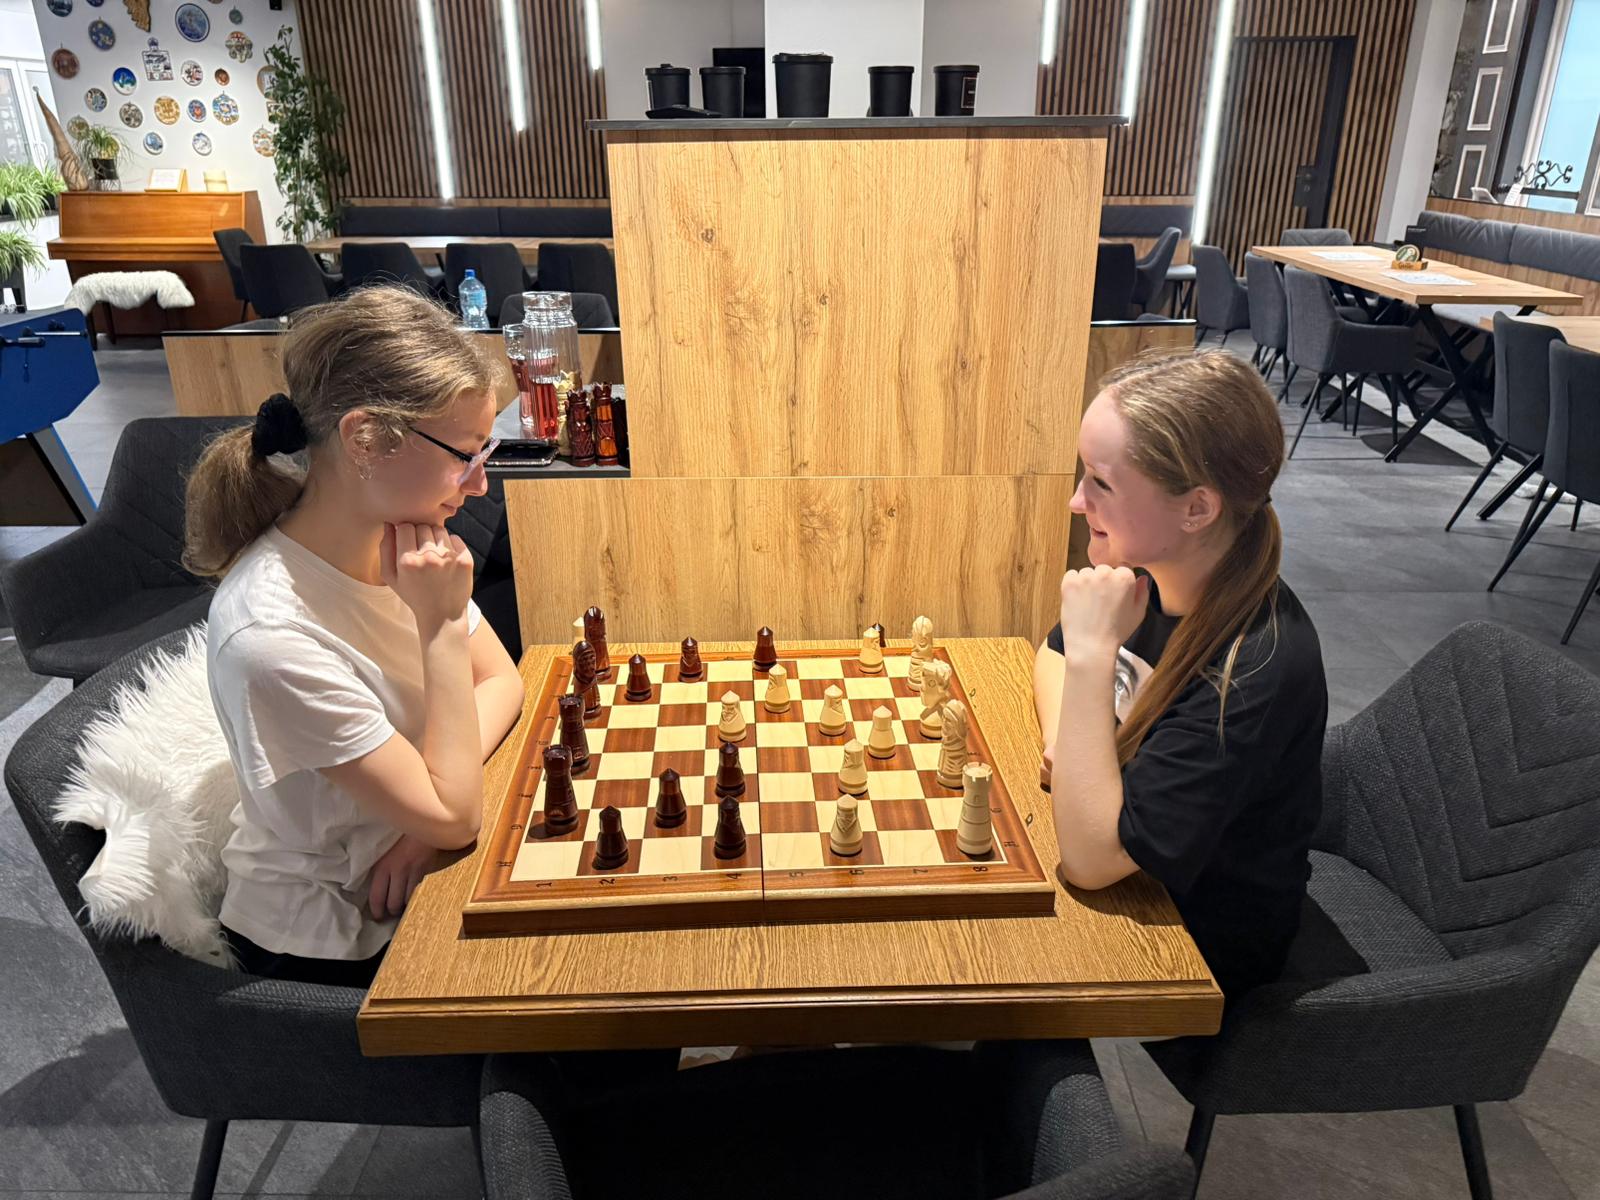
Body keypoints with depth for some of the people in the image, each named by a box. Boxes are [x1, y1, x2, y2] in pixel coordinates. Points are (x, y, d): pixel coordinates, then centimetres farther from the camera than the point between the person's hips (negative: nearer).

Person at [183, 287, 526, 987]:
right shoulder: (270, 636, -34)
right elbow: (450, 817, -27)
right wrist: (441, 623, -29)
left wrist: (434, 817, -19)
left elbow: (501, 681, -4)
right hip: (331, 940, -6)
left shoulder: (393, 536, -13)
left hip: (413, 864, 6)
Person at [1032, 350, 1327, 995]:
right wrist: (1069, 737, -13)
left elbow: (1091, 858, -35)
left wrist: (1094, 655, -38)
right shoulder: (1147, 568, -13)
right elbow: (1053, 655, 8)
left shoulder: (1257, 670, -35)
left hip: (1197, 946, -6)